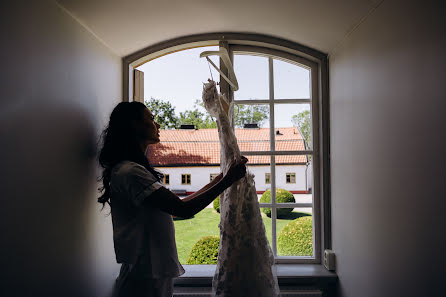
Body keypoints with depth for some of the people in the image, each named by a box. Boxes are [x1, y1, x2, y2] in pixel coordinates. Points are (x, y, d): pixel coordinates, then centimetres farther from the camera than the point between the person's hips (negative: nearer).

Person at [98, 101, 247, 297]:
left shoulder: (132, 169, 12)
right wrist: (227, 181, -16)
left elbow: (177, 204, 12)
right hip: (144, 277, -9)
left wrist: (216, 181, 14)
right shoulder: (130, 172, -21)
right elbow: (183, 210, -25)